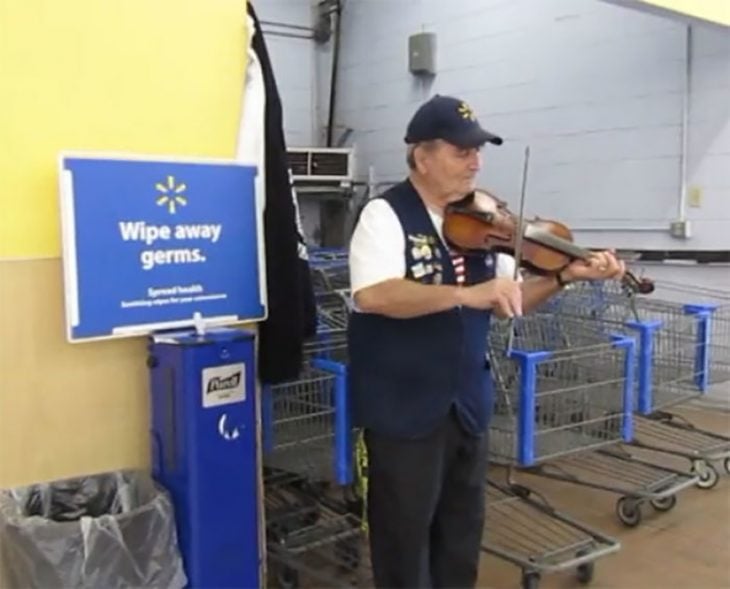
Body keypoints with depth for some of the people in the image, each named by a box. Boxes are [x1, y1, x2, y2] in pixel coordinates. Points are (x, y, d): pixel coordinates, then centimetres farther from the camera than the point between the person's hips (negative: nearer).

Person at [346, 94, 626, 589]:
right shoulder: (385, 214, -13)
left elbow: (507, 304, 8)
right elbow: (373, 294, -29)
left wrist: (565, 277, -7)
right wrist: (466, 293, -34)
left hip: (468, 402, 6)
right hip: (402, 406, -6)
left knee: (463, 534, 21)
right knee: (406, 538, 9)